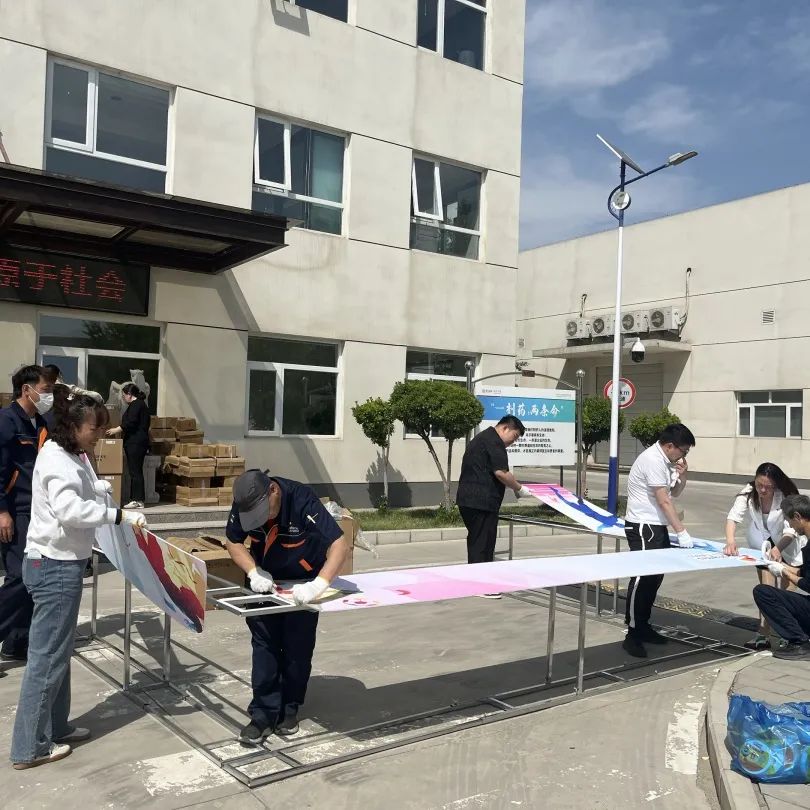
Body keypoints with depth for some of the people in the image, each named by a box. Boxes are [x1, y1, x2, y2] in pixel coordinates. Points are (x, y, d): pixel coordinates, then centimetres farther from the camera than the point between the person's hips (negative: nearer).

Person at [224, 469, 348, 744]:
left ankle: (289, 709, 22)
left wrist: (319, 584, -55)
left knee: (297, 646, 4)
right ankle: (264, 713, 6)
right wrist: (254, 572, -25)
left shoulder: (301, 500, -36)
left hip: (303, 582, -3)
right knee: (264, 644, -2)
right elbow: (233, 542, -6)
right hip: (265, 579, 3)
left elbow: (340, 544, -42)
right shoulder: (244, 505, -23)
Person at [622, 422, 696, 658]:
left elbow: (674, 493, 18)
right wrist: (682, 532, -20)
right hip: (643, 527, -10)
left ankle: (643, 627, 22)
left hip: (658, 527, 10)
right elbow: (664, 501, -21)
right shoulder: (653, 460, -19)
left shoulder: (666, 461, 10)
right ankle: (632, 635, -6)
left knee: (655, 577, 13)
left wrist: (682, 475, -1)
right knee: (642, 578, -9)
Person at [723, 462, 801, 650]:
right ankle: (764, 633, -3)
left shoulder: (787, 496, -29)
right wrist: (730, 540, -53)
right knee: (766, 587, -4)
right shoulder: (748, 493, -22)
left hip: (787, 544, -2)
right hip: (762, 544, 2)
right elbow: (734, 516, -34)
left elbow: (791, 530, -35)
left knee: (786, 590, -8)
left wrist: (777, 549, -54)